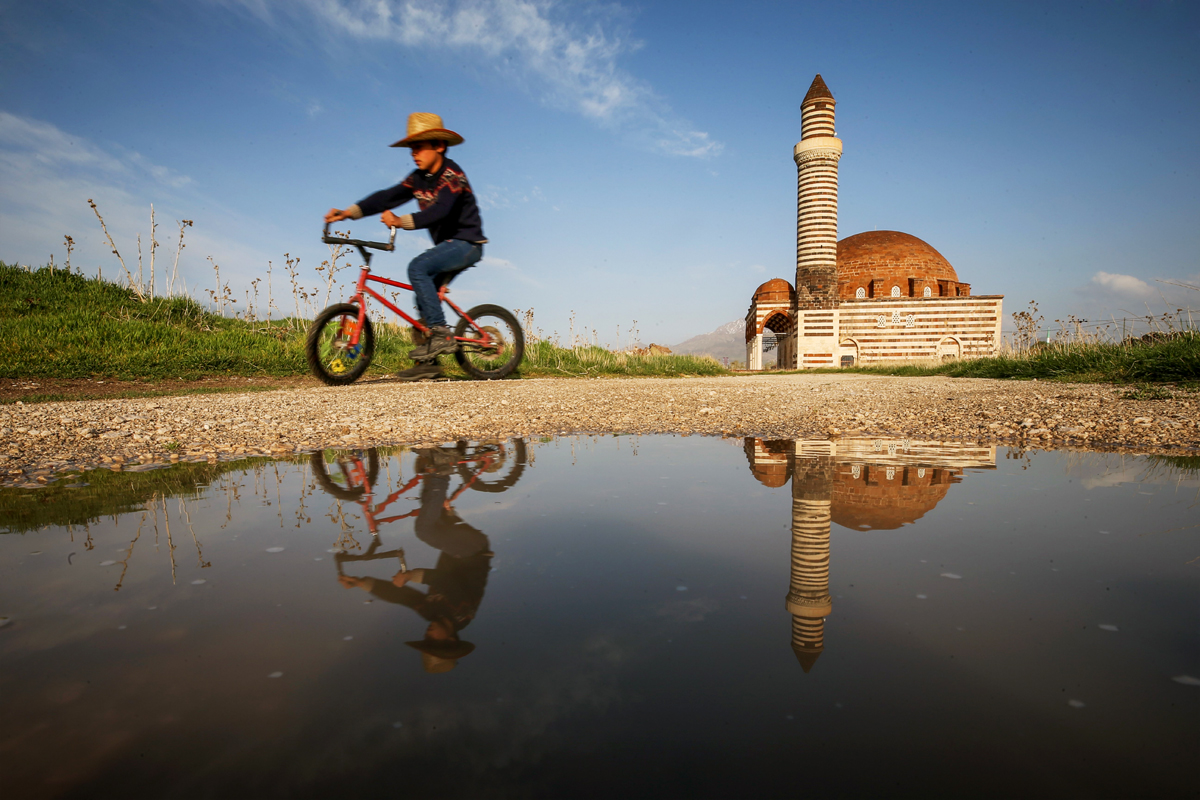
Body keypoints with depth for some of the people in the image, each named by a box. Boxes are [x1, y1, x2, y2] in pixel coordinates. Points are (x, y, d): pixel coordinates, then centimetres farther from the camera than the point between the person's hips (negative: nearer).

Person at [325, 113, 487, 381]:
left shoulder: (452, 175, -16)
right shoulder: (418, 178, 8)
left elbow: (439, 211, -32)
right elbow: (388, 197, 0)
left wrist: (402, 221, -40)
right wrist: (349, 212, -10)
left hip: (466, 242, -9)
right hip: (446, 245, 9)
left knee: (417, 267, -27)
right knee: (425, 296, 5)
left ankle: (441, 335, -24)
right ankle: (428, 364, 9)